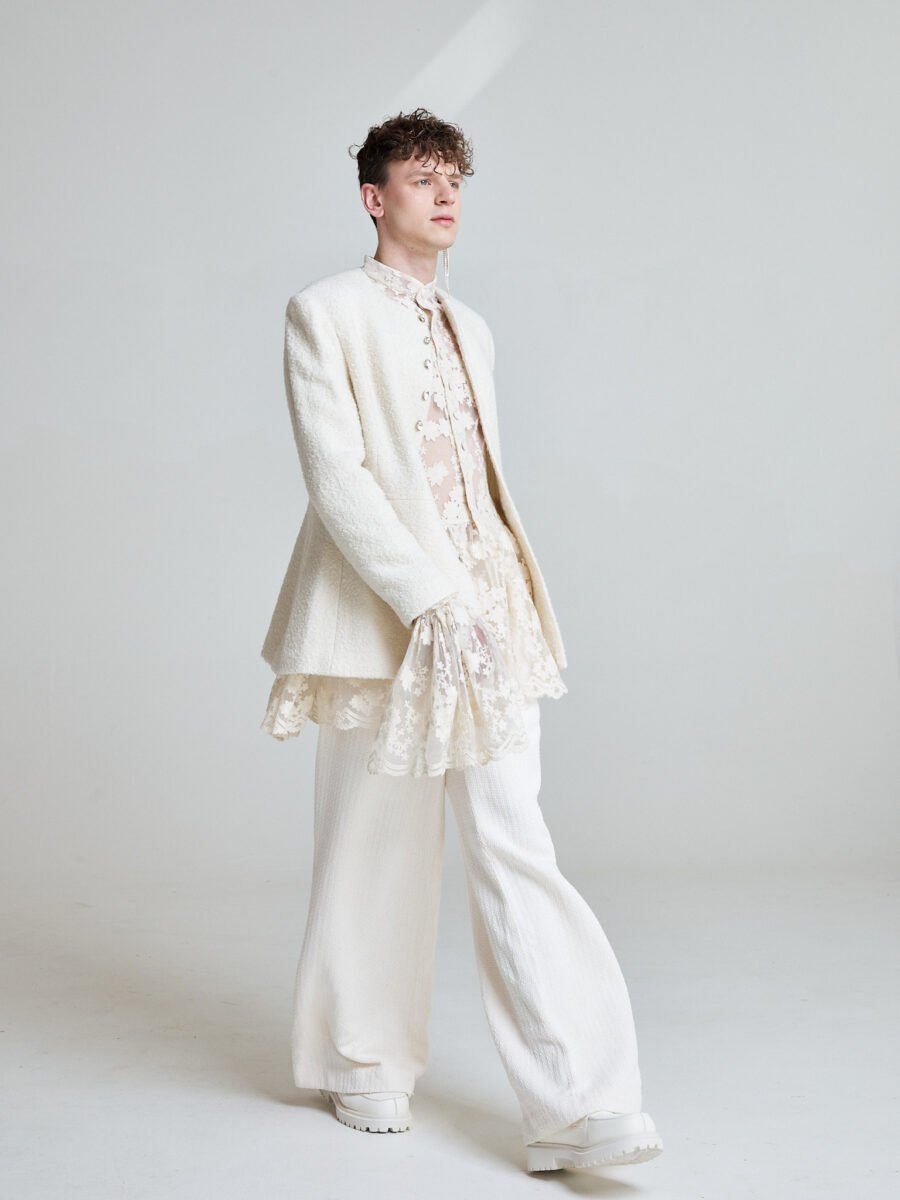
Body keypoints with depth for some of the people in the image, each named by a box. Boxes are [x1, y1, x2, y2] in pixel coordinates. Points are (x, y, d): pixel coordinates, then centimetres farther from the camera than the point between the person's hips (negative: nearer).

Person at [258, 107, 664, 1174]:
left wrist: (504, 602, 9)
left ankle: (576, 1105, -6)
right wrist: (432, 599, -17)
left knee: (516, 854, -3)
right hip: (384, 619, -4)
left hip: (485, 617, 5)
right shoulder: (327, 313, 0)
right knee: (375, 852, 6)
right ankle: (363, 1065, 26)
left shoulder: (469, 328, 20)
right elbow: (335, 477, -10)